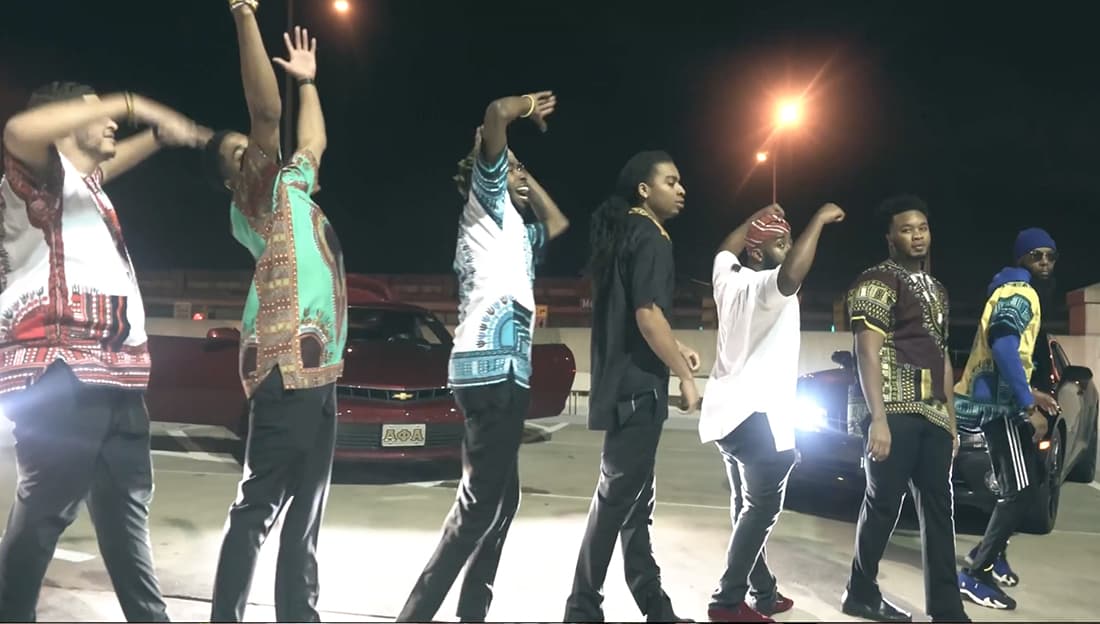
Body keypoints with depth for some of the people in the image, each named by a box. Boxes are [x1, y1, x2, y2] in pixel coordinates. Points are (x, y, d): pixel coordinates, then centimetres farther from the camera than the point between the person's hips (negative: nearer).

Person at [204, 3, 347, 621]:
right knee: (260, 504, -10)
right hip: (287, 364, -9)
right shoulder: (258, 198, -2)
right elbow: (268, 112, -16)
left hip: (317, 365, 9)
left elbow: (314, 141, 41)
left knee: (305, 509, 11)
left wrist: (309, 80, 41)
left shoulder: (294, 189, 22)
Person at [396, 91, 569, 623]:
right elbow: (495, 114, -10)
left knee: (499, 500, 11)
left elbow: (557, 223, 43)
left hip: (507, 371, 10)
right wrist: (527, 106, 10)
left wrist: (525, 178, 34)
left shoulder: (516, 231, 27)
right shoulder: (486, 206, 3)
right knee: (479, 503, -13)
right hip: (490, 367, -10)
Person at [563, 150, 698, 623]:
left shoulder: (623, 234, 17)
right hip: (637, 387, -10)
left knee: (633, 499, 13)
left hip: (621, 384, 10)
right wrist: (685, 377, -16)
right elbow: (647, 315, -22)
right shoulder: (649, 236, -13)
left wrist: (674, 347, 21)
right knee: (618, 499, -4)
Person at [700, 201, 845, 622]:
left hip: (727, 411, 9)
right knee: (762, 509, -3)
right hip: (756, 414, -9)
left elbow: (725, 248, 33)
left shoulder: (728, 279, 9)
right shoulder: (765, 285, -16)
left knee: (747, 506, 14)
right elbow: (792, 275, -40)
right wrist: (819, 220, -29)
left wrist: (759, 217, 34)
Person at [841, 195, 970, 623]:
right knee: (884, 504, -1)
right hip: (896, 412, -8)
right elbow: (867, 353, -14)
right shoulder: (878, 281, -6)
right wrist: (878, 419, -21)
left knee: (938, 508, 7)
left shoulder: (936, 290, 20)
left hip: (932, 416, 8)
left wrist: (951, 421, 17)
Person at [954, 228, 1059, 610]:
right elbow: (1003, 347, -28)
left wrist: (1031, 394, 23)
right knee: (1020, 488, -12)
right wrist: (1030, 407, -27)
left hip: (999, 399, 11)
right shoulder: (1020, 293, -13)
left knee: (1030, 477, 19)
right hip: (998, 403, -11)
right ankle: (976, 574, -11)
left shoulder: (1011, 292, 20)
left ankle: (991, 550, 28)